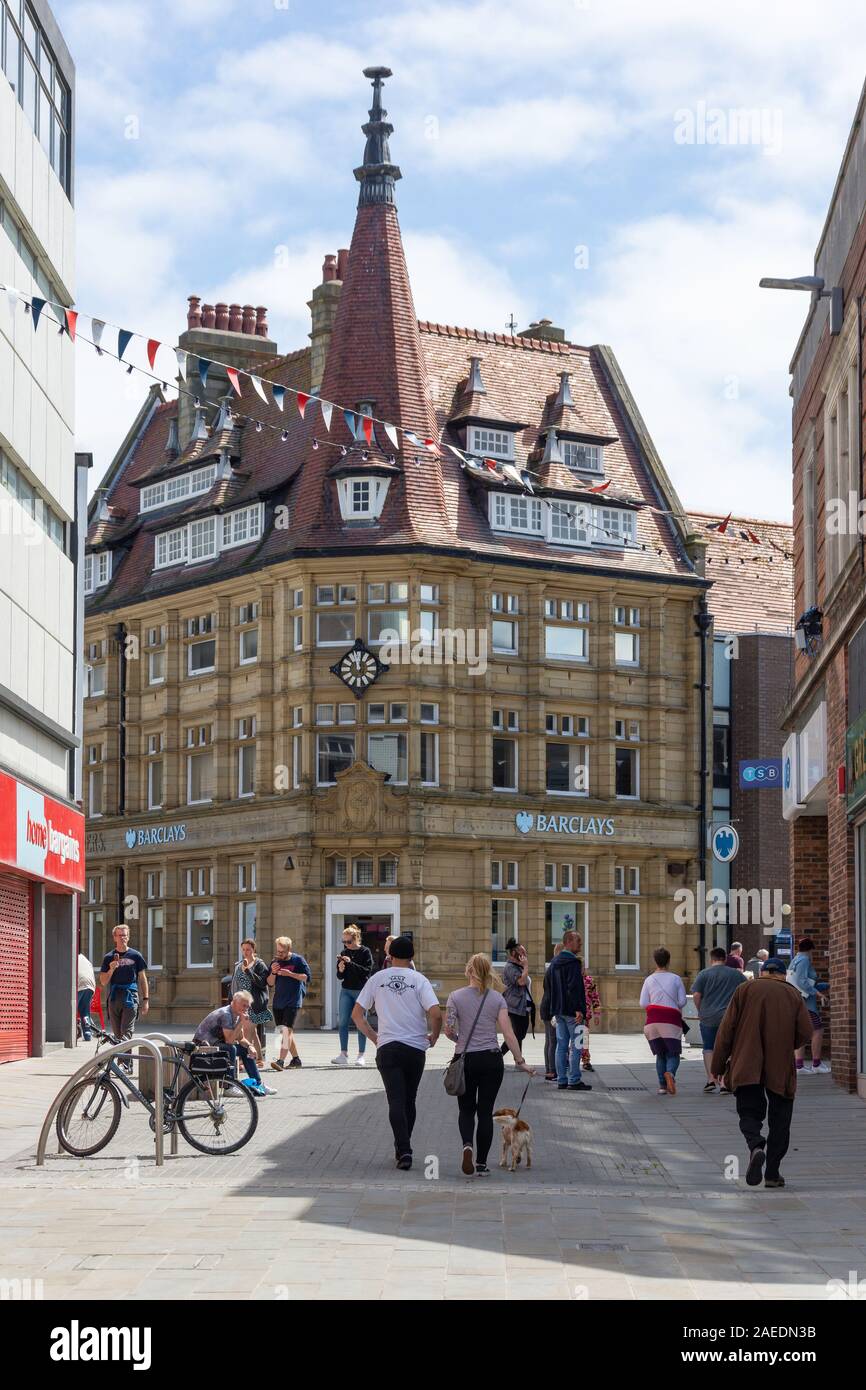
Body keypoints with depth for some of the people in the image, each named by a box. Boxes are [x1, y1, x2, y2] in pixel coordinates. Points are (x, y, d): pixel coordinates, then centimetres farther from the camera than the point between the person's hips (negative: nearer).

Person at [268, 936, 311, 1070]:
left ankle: (281, 1061, -27)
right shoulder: (275, 961, 12)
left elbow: (307, 977, -6)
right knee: (283, 1031, 11)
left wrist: (290, 974, -15)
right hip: (278, 1001, 7)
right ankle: (295, 1058, 24)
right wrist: (273, 972, -7)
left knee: (286, 1029, -17)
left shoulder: (298, 960, -2)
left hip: (293, 1001, -7)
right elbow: (270, 983, 13)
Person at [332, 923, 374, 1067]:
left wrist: (351, 963, -21)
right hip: (346, 990, 4)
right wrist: (340, 970, -11)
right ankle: (343, 1055, 1)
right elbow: (340, 977, 11)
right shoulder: (344, 953, 9)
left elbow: (367, 971, -15)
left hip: (361, 990, -4)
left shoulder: (365, 952, -4)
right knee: (343, 1022, -2)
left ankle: (361, 1056, 3)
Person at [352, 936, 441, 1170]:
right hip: (415, 1047, 0)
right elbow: (436, 1014, -14)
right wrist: (433, 1037, 4)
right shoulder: (419, 980, -3)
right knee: (409, 1100, 15)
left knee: (396, 1101, -4)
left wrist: (373, 1036, 17)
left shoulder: (377, 979, 4)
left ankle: (404, 1150, -18)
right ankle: (402, 1148, 24)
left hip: (387, 1047, 0)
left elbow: (357, 1014, 6)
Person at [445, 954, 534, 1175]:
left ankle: (467, 1145, -15)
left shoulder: (456, 997, -4)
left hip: (466, 1060, -1)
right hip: (492, 1059, 1)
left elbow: (448, 1031, -7)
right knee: (485, 1111, 9)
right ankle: (481, 1163, 8)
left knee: (466, 1109, 14)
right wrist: (520, 1061, -2)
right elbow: (508, 1033, -6)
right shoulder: (497, 998, -1)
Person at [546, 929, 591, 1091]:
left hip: (559, 1010, 8)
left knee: (561, 1045, 10)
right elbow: (574, 987, -22)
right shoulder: (573, 962, -14)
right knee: (576, 1046, -4)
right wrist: (578, 1009, -22)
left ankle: (561, 1080, 12)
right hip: (571, 1011, -8)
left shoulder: (554, 962, 15)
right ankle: (574, 1080, -5)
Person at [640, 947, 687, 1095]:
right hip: (671, 1020, -2)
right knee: (673, 1053, 2)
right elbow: (682, 1001, -1)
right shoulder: (676, 979, 1)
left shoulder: (649, 980, 3)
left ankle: (662, 1085, 7)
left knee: (660, 1054, 14)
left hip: (653, 1020, 2)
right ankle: (670, 1072, -29)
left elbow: (643, 1003, 0)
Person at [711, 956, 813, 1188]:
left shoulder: (745, 990, 8)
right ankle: (772, 1173, 6)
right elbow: (805, 1032, 0)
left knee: (749, 1114, 5)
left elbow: (726, 1030, 2)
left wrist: (718, 1065, 6)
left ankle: (756, 1147, -25)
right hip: (781, 1069, 0)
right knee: (779, 1120, 10)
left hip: (746, 1068, 0)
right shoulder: (793, 995, 9)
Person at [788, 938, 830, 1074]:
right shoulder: (804, 960, -12)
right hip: (806, 1001, -9)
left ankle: (799, 1064, 4)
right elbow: (802, 981, -21)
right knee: (818, 1030, -4)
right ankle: (816, 1063, -3)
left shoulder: (795, 960, 15)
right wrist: (816, 992, -16)